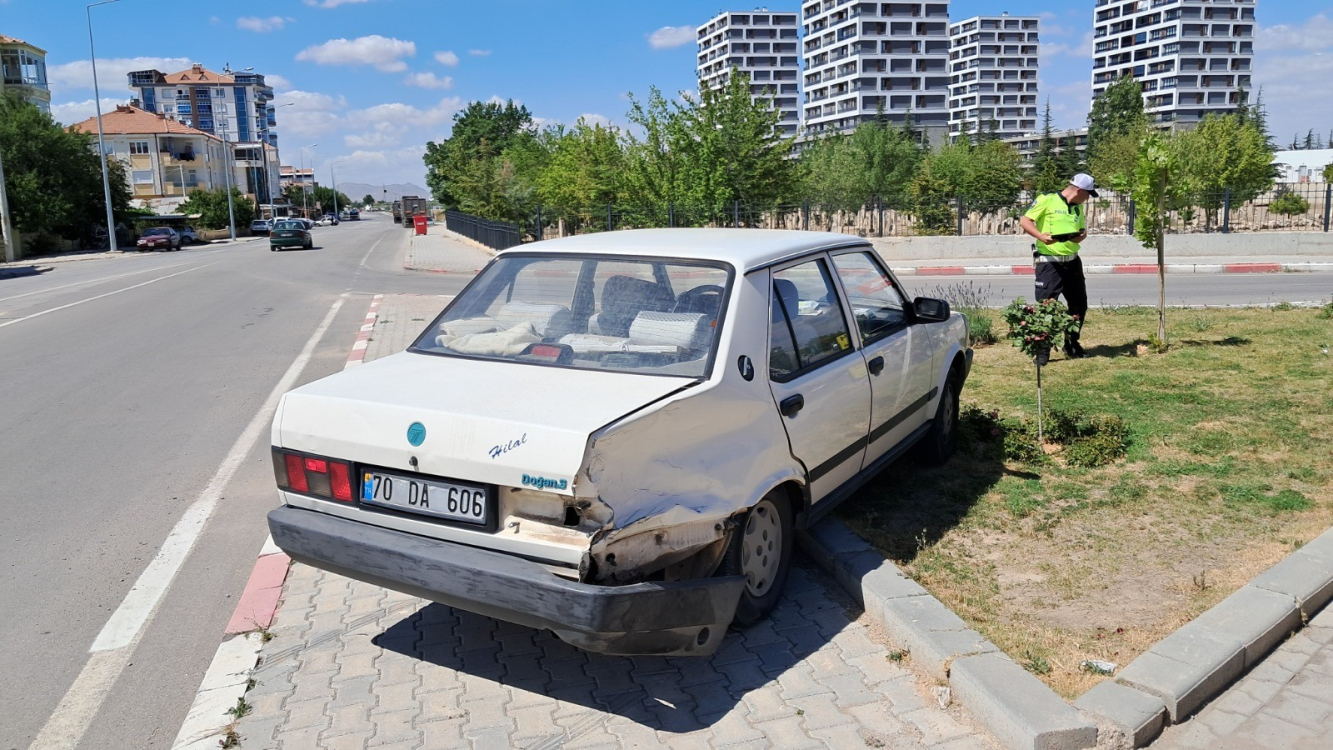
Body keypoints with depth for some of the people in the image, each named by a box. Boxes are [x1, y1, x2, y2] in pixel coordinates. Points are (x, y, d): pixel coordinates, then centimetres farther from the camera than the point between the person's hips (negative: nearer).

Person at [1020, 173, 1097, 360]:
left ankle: (1072, 343, 28)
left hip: (1072, 262, 7)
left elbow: (1083, 230, 21)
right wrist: (1040, 236, -26)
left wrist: (1081, 236, -3)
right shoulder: (1047, 200, -8)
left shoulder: (1078, 207, 13)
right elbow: (1025, 221, -11)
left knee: (1079, 304, 12)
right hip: (1049, 262, -7)